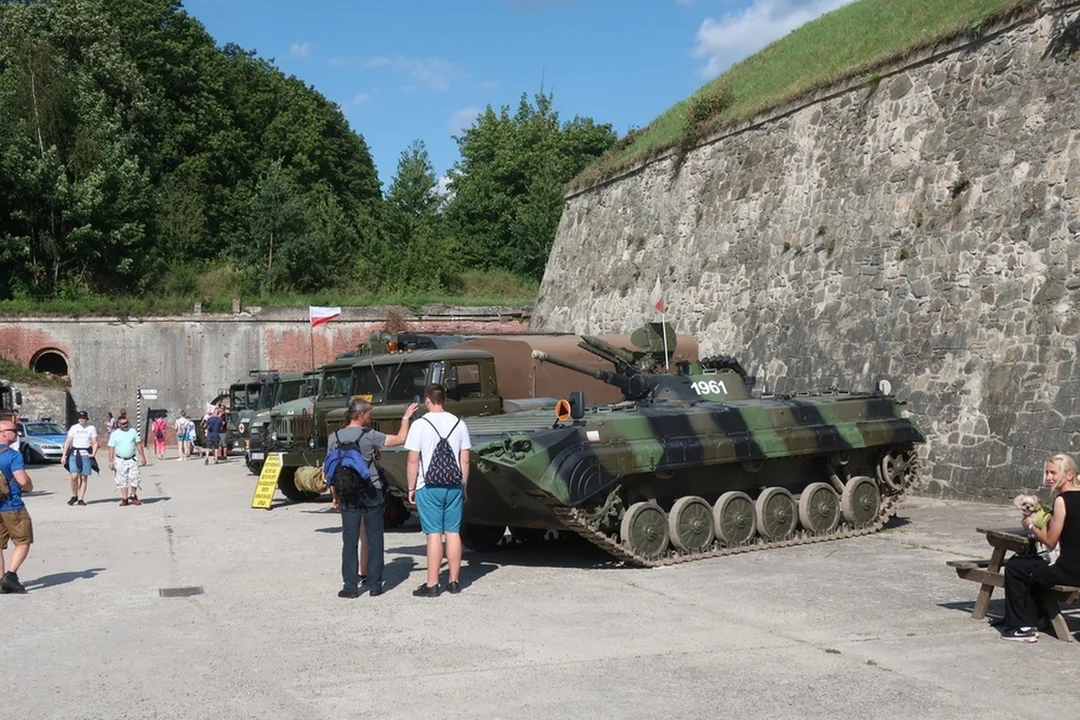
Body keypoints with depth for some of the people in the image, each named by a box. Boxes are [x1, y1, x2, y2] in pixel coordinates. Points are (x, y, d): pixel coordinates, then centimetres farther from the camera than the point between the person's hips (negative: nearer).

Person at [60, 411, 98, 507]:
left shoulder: (91, 428, 6)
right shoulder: (73, 428, 8)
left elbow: (95, 443, 6)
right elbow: (67, 442, 7)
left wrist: (93, 453, -10)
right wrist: (63, 455, -1)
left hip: (86, 455, 0)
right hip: (74, 454, 0)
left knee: (83, 478, 0)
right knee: (74, 476, -13)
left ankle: (81, 499, 6)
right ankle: (74, 496, 5)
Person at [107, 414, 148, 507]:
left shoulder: (133, 431, 4)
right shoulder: (115, 434, 0)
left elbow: (138, 445, 7)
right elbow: (111, 449, 0)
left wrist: (143, 457, 4)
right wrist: (111, 462, -5)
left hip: (132, 460, 1)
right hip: (120, 461, -1)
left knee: (134, 478, -4)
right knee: (122, 481, 3)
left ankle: (133, 496, 14)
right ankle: (124, 499, 10)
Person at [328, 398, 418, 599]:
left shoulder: (334, 438, 2)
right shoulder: (369, 436, -9)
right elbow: (400, 439, -6)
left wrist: (335, 496, 12)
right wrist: (406, 417, 5)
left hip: (348, 497, 3)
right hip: (372, 493, -2)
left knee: (350, 541, 5)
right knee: (374, 540, 6)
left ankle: (350, 586, 4)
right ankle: (374, 584, 9)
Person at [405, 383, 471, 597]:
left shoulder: (420, 425, -8)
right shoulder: (458, 423, 4)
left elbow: (413, 461, -9)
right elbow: (465, 461, 5)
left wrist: (411, 488, 0)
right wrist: (463, 486, 14)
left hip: (429, 488, -3)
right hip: (454, 486, 4)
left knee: (434, 534, -2)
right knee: (453, 533, 8)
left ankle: (432, 585, 1)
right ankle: (454, 581, 15)